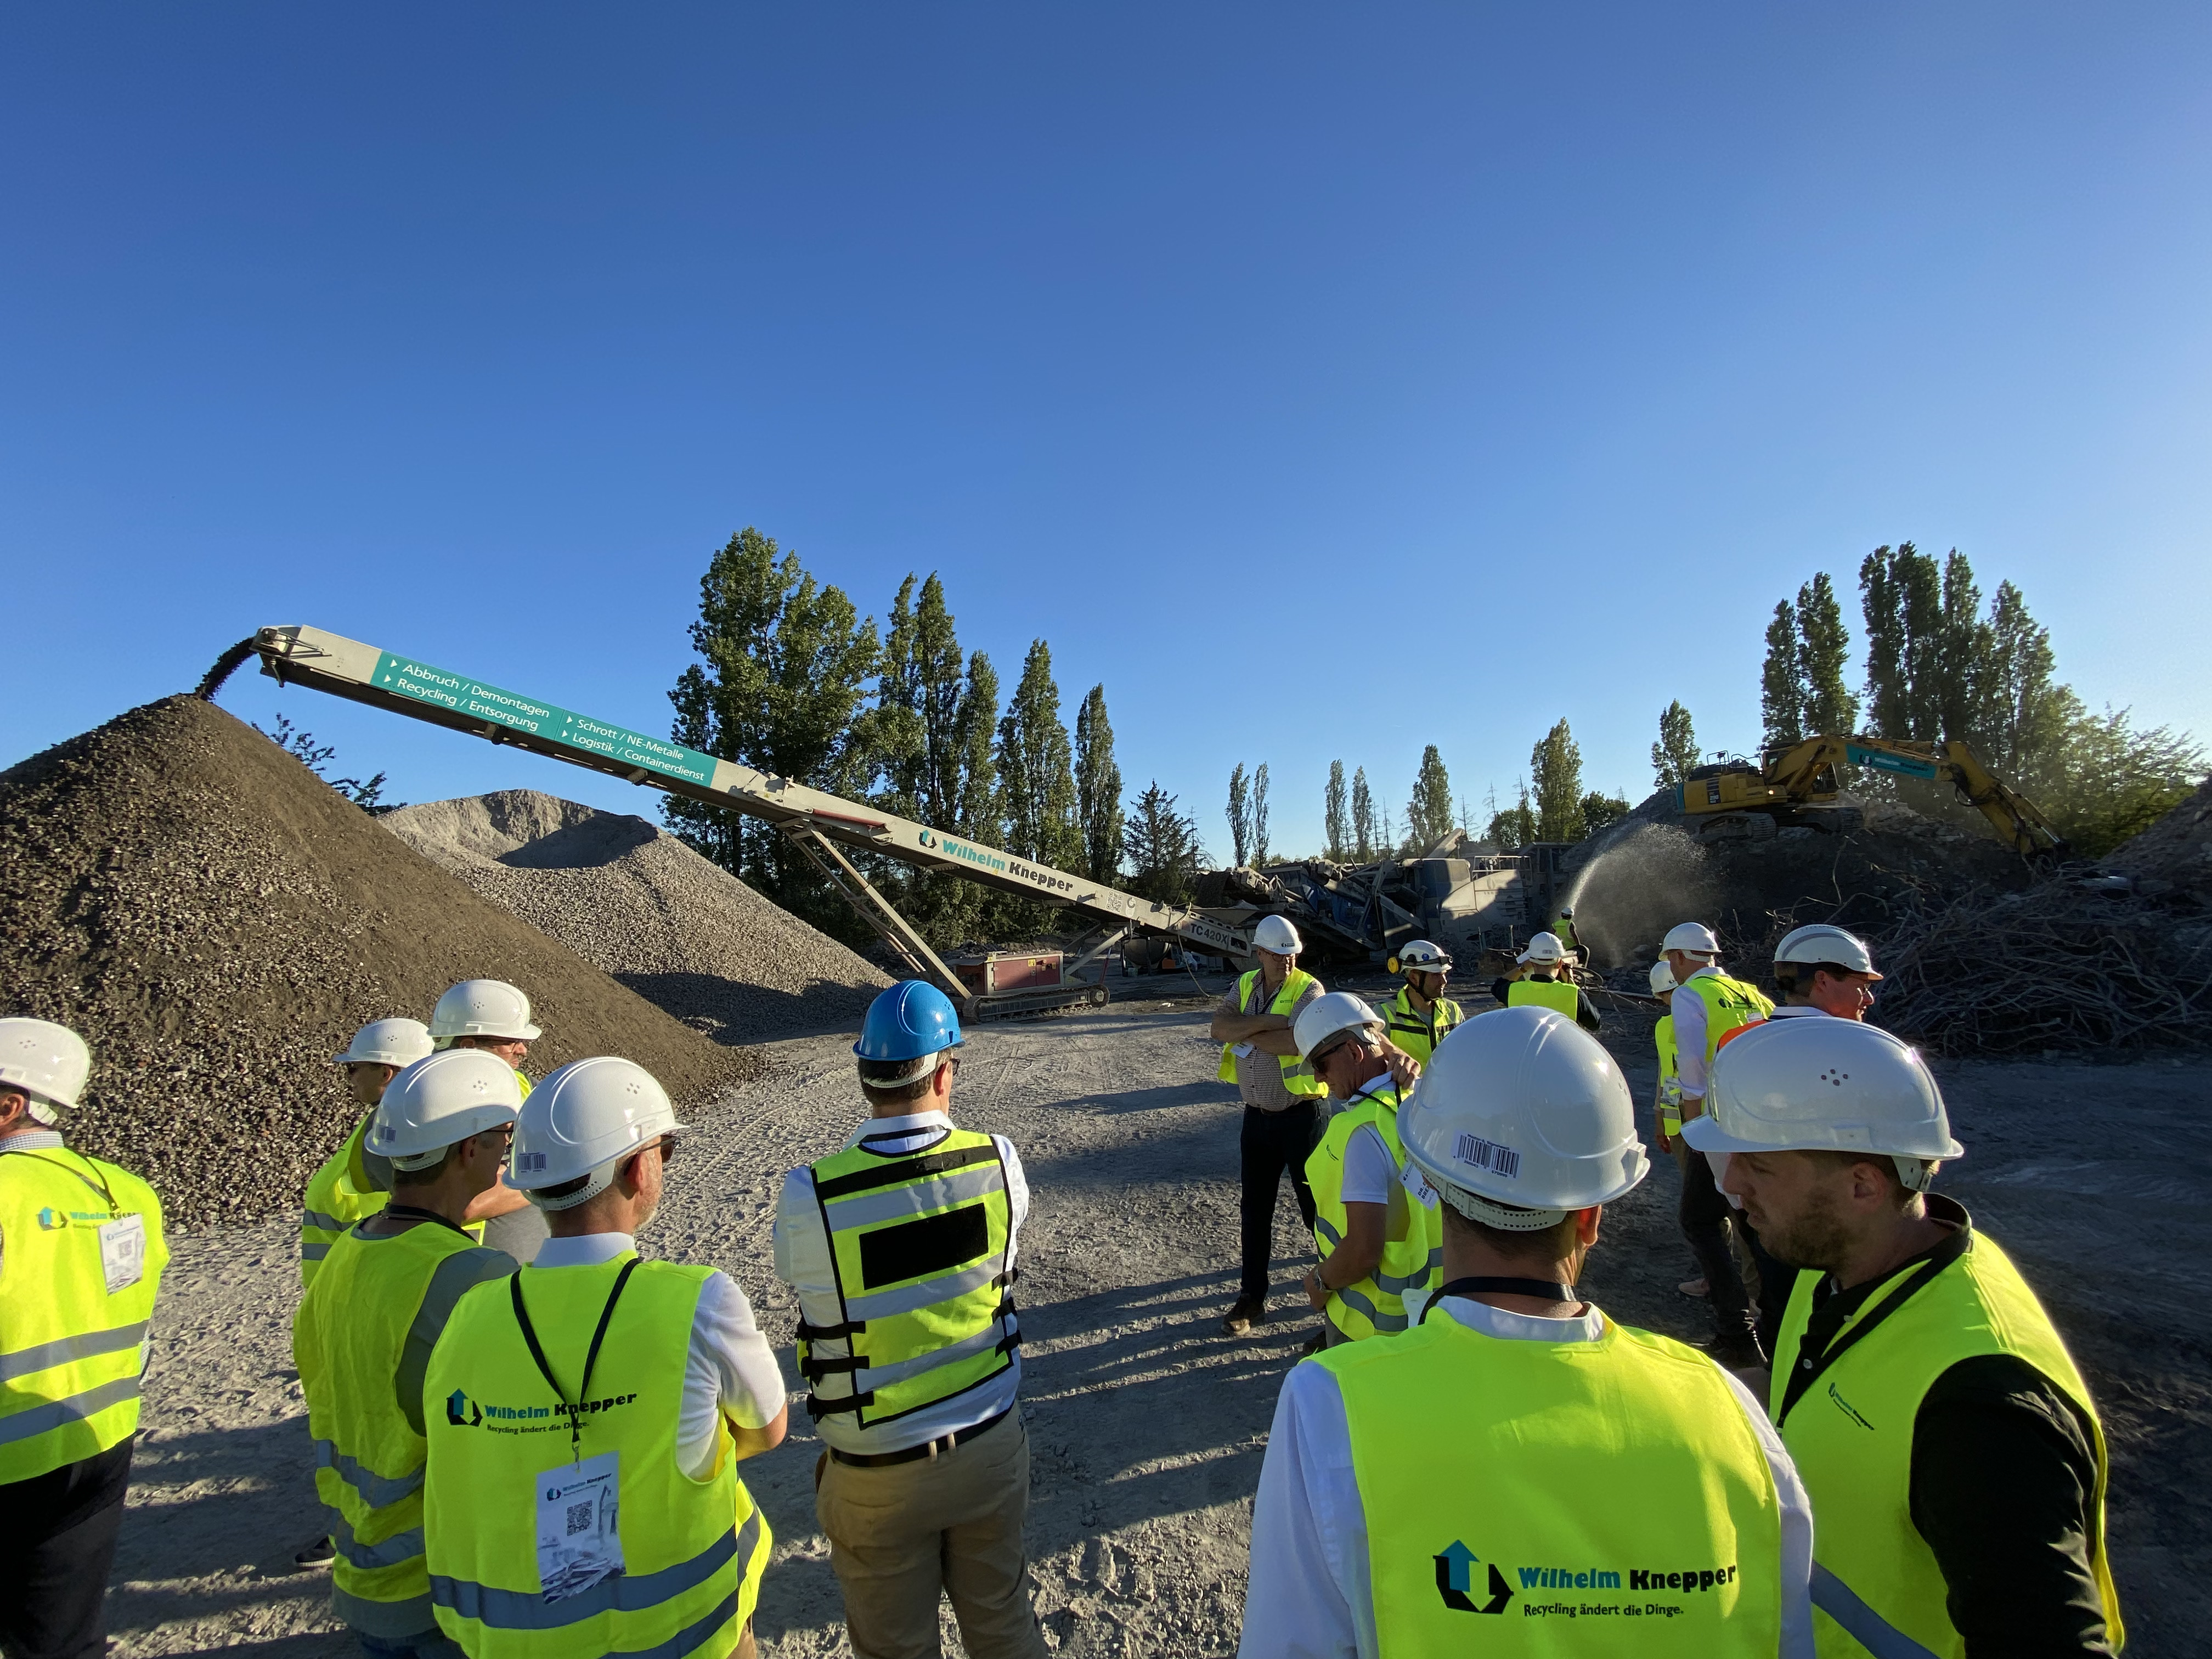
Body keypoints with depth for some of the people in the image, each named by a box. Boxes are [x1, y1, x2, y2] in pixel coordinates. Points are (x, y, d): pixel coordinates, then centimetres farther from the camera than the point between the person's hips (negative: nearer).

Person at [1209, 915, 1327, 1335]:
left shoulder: (1309, 989, -13)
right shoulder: (1245, 985, 4)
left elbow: (1294, 1041, -29)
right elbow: (1219, 1028, -10)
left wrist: (1242, 1031, -16)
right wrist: (1265, 1021, -23)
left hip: (1300, 1115, -5)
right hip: (1257, 1115, 6)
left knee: (1315, 1204, 6)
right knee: (1255, 1209, 14)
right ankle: (1251, 1297, 27)